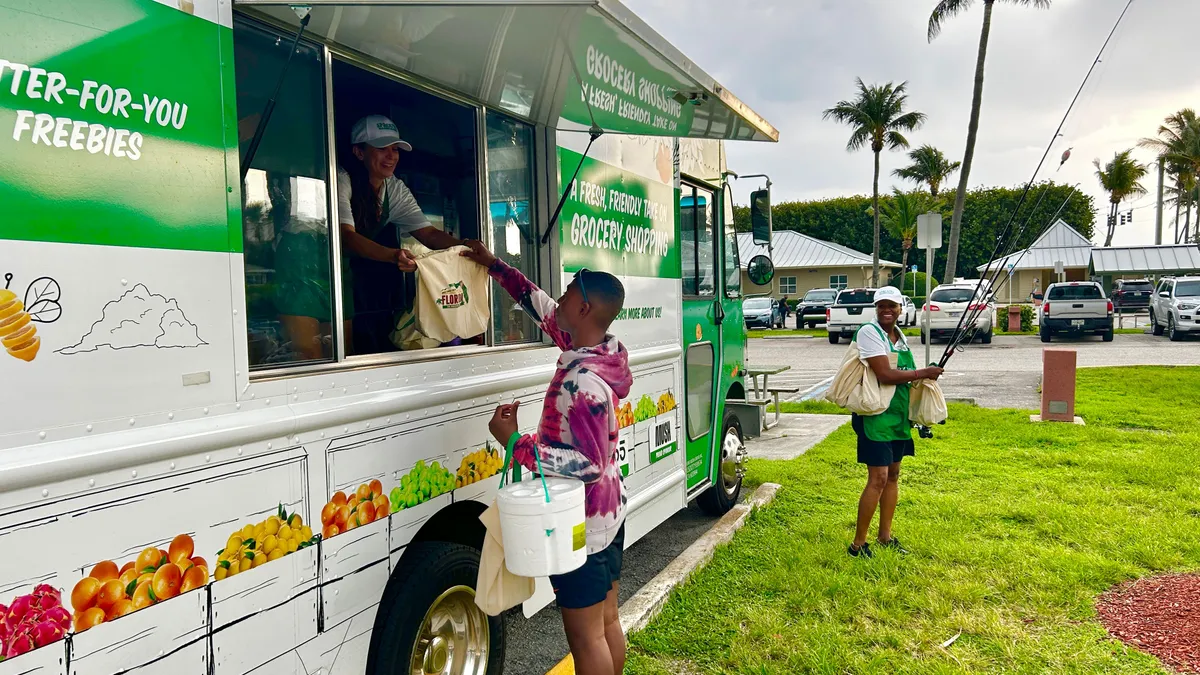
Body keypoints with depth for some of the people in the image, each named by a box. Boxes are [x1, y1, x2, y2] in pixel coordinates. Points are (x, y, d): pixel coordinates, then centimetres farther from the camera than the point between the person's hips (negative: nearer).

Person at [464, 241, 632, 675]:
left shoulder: (582, 383, -28)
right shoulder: (603, 349, -2)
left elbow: (589, 465, -28)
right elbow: (540, 306, 10)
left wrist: (516, 442, -27)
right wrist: (494, 265, 13)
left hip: (580, 525, -9)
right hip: (609, 512, 9)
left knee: (586, 638, 7)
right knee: (608, 622, 21)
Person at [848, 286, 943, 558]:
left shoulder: (900, 337, 12)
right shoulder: (869, 332, -14)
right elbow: (884, 375, -23)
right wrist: (924, 373, -15)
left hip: (898, 414, 9)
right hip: (875, 414, -9)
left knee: (893, 474, 14)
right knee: (878, 478, -10)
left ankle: (885, 535, 27)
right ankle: (858, 544, -1)